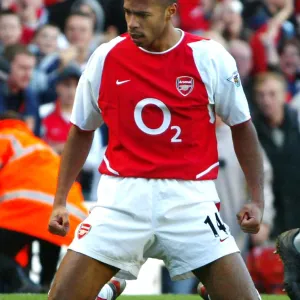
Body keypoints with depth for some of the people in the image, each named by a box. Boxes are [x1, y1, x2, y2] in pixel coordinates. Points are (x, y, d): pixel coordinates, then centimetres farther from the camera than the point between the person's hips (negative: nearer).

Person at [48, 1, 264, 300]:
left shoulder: (210, 58, -3)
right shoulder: (105, 58, 2)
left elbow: (242, 127, 9)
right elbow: (81, 131, 14)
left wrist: (256, 199, 4)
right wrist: (60, 200, 11)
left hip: (189, 196, -1)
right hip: (122, 196, 1)